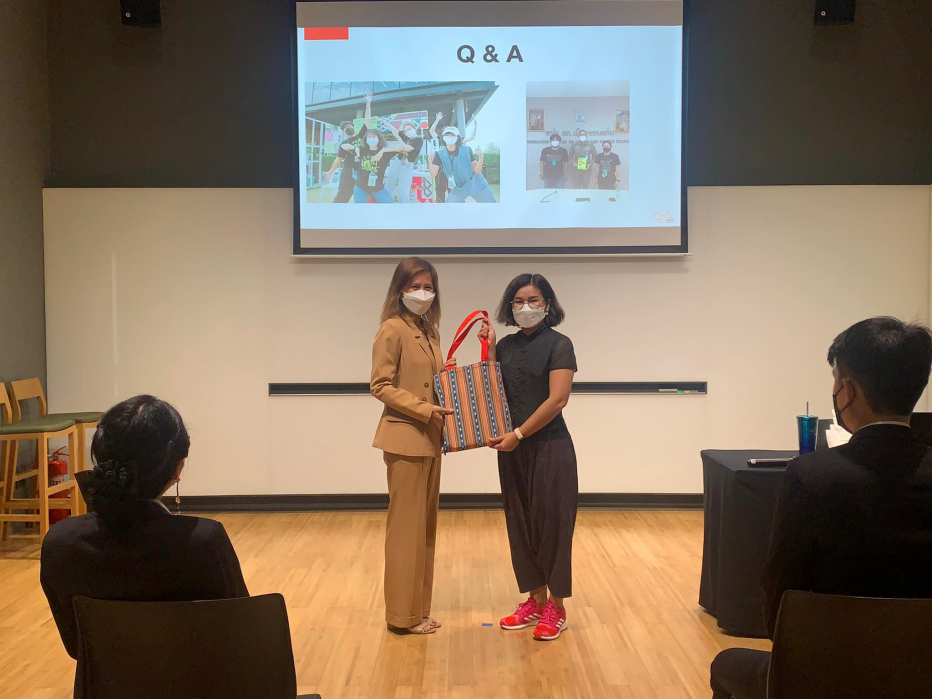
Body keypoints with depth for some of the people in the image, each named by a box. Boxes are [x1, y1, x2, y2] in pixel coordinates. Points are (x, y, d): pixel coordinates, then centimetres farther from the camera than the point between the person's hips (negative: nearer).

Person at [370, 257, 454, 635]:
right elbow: (380, 385, -15)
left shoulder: (429, 332, 15)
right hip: (405, 439, -9)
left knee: (425, 525, 12)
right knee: (406, 527, -2)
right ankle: (403, 615, 9)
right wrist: (424, 409, -21)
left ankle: (417, 609, 22)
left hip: (429, 440, 9)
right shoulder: (393, 329, -10)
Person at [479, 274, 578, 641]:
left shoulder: (558, 344, -7)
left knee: (550, 523, 1)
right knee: (520, 524, 10)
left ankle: (556, 608, 12)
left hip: (549, 446, -6)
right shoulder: (506, 345, 9)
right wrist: (489, 349, -1)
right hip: (513, 448, 6)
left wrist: (518, 434, -17)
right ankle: (535, 600, 23)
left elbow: (556, 400, -15)